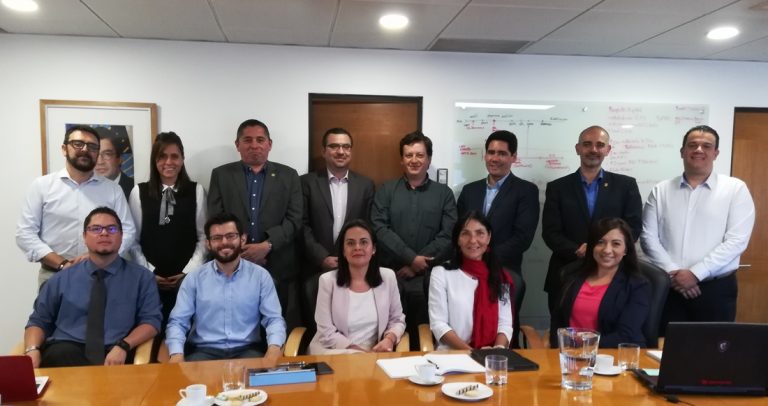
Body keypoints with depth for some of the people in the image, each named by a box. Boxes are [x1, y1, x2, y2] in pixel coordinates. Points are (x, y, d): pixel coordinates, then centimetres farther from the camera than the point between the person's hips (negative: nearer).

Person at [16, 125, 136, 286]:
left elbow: (127, 231, 2)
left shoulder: (113, 189, 5)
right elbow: (25, 233, -2)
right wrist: (62, 263, -12)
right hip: (53, 276, -1)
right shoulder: (42, 185, 2)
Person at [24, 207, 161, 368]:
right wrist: (33, 349, -5)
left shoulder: (141, 277, 11)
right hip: (64, 353, 3)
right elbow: (38, 321, 17)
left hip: (114, 354, -3)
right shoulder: (62, 279, 18)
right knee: (60, 354, -33)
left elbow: (151, 321, 4)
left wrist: (123, 346, -15)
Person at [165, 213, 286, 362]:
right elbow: (177, 322, 3)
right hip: (205, 350, 0)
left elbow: (274, 318, 0)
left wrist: (274, 348, -21)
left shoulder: (260, 275, 5)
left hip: (247, 350, 0)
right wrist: (177, 354, -18)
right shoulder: (194, 278, 6)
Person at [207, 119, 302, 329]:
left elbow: (294, 220, 0)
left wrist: (267, 245, -14)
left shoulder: (289, 176, 8)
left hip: (278, 270, 0)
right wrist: (240, 252, -9)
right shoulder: (221, 175, 9)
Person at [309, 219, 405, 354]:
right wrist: (362, 352, -16)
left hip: (374, 353, 2)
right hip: (335, 353, -1)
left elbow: (397, 320, 11)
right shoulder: (328, 280, -5)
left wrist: (390, 339, -11)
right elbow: (327, 333, -6)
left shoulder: (388, 277, 2)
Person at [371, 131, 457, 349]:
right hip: (390, 276, 0)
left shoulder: (444, 193, 8)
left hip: (428, 278, 0)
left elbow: (448, 235, -1)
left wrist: (419, 265, -9)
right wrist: (411, 258, -12)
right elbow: (379, 229, -4)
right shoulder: (386, 190, 8)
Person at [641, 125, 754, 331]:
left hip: (716, 289, -1)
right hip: (669, 287, 2)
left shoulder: (735, 189, 0)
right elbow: (648, 237, 2)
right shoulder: (660, 191, 7)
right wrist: (673, 272, -11)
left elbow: (736, 241, -8)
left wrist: (695, 273, -14)